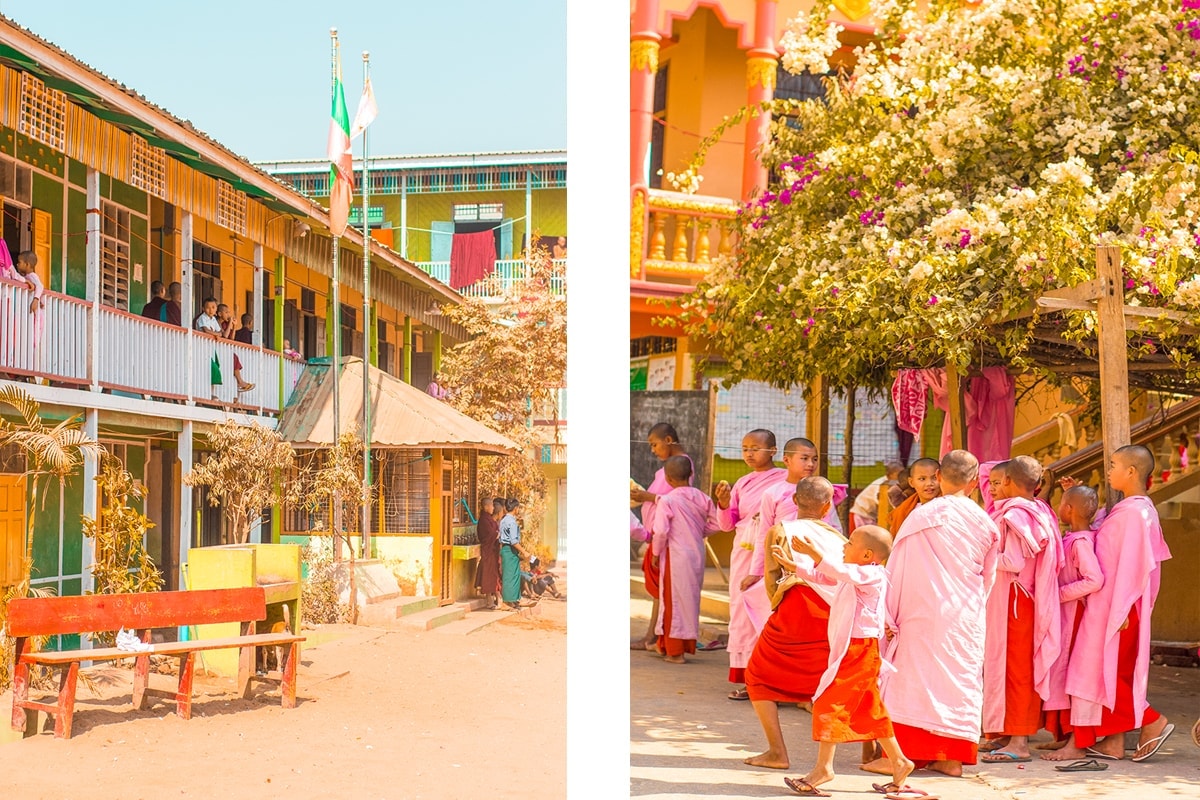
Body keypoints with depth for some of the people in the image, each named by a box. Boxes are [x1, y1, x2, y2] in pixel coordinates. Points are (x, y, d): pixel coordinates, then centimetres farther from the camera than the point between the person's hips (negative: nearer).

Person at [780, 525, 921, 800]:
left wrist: (814, 552, -35)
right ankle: (899, 762, 22)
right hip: (849, 650, 10)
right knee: (869, 711, 15)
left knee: (829, 703, -10)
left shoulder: (872, 574, -15)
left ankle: (823, 767, -7)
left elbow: (841, 571, -32)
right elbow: (821, 575, 24)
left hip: (860, 651, -10)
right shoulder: (852, 575, 16)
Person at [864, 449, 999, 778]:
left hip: (925, 610, -4)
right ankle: (952, 756, 9)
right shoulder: (985, 522, 4)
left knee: (913, 674, 0)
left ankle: (902, 753, -1)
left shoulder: (923, 515, -7)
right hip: (968, 616, 4)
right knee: (961, 676, 8)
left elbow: (899, 566, -4)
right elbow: (988, 577, 13)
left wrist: (890, 615, 3)